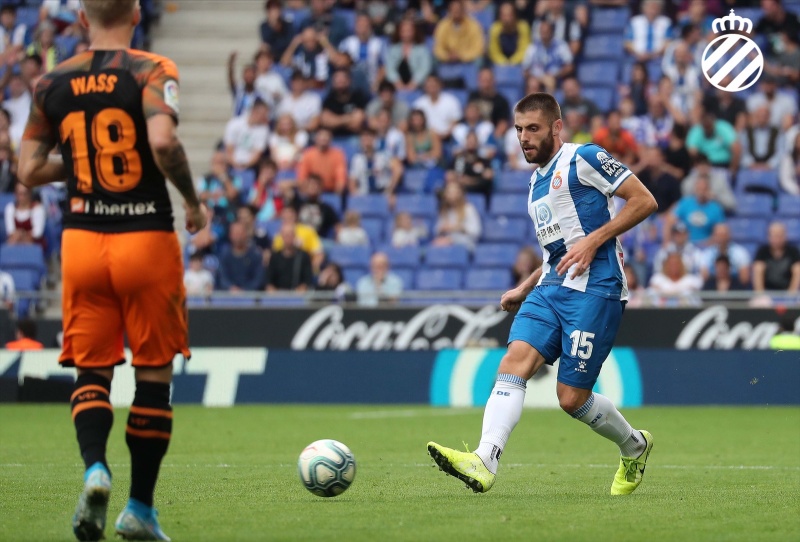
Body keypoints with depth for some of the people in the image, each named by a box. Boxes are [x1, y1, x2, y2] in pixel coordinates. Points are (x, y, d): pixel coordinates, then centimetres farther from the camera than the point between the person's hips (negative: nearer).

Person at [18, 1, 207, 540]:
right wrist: (194, 200, -9)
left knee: (91, 370, 10)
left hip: (82, 241, 3)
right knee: (154, 374, 8)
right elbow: (163, 141, -24)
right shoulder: (152, 71, -8)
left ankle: (95, 468, -18)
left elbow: (30, 169, 6)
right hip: (148, 238, -3)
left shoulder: (52, 83, 5)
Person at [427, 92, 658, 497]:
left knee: (572, 398, -8)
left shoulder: (583, 159, -3)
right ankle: (484, 463, -32)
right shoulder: (537, 183, 23)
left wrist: (593, 240, -15)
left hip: (595, 289, -8)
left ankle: (634, 447, 22)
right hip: (551, 288, 8)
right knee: (514, 364, -17)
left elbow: (644, 201, -8)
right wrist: (524, 289, 22)